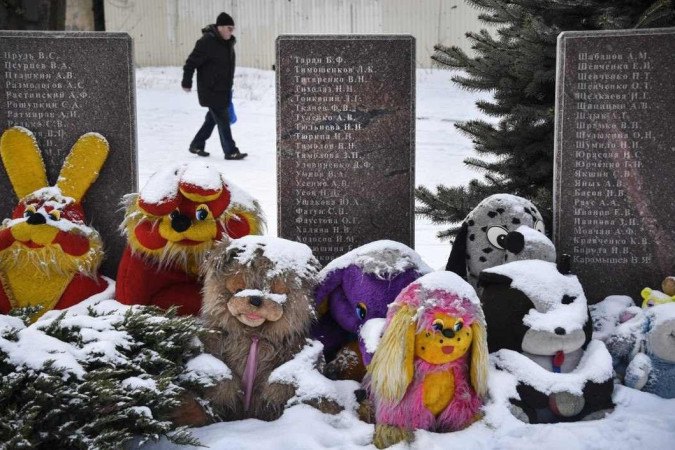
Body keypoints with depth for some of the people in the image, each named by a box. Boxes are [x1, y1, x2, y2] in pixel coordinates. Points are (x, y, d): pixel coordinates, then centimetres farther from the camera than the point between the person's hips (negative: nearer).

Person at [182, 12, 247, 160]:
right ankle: (230, 152, -2)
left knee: (212, 119, 16)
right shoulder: (207, 42, -18)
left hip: (223, 91, 9)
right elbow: (192, 62, -15)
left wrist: (228, 88, 21)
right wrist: (187, 83, -10)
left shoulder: (228, 43, 9)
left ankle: (196, 145, 28)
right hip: (211, 91, -9)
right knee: (223, 120, -7)